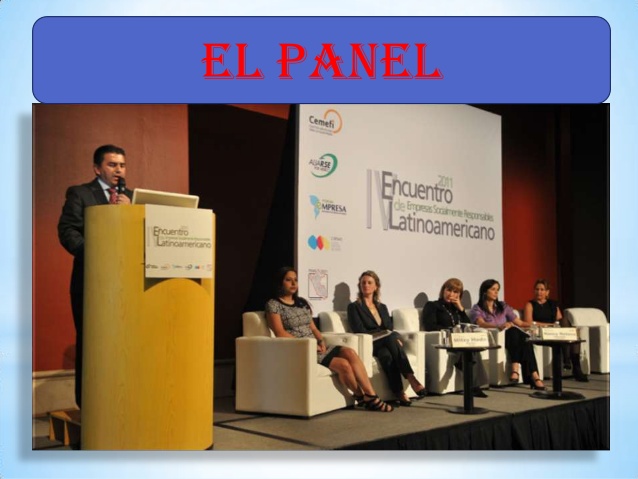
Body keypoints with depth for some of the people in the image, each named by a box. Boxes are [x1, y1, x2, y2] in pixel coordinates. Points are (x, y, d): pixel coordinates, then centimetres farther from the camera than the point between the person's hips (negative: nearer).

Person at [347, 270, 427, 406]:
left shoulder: (382, 307, 24)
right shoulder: (354, 307, 7)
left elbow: (390, 328, 16)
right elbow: (359, 331, -6)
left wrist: (396, 339, -11)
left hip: (386, 344, 4)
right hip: (370, 345, -4)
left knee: (387, 355, -35)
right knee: (392, 337, -36)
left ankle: (400, 393, -47)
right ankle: (410, 378, -41)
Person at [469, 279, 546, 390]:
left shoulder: (503, 306, 22)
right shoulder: (477, 309, 5)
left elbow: (520, 323, 19)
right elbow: (482, 324, -16)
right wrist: (500, 326, -35)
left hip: (510, 339, 5)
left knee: (524, 339, -30)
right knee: (513, 331, -34)